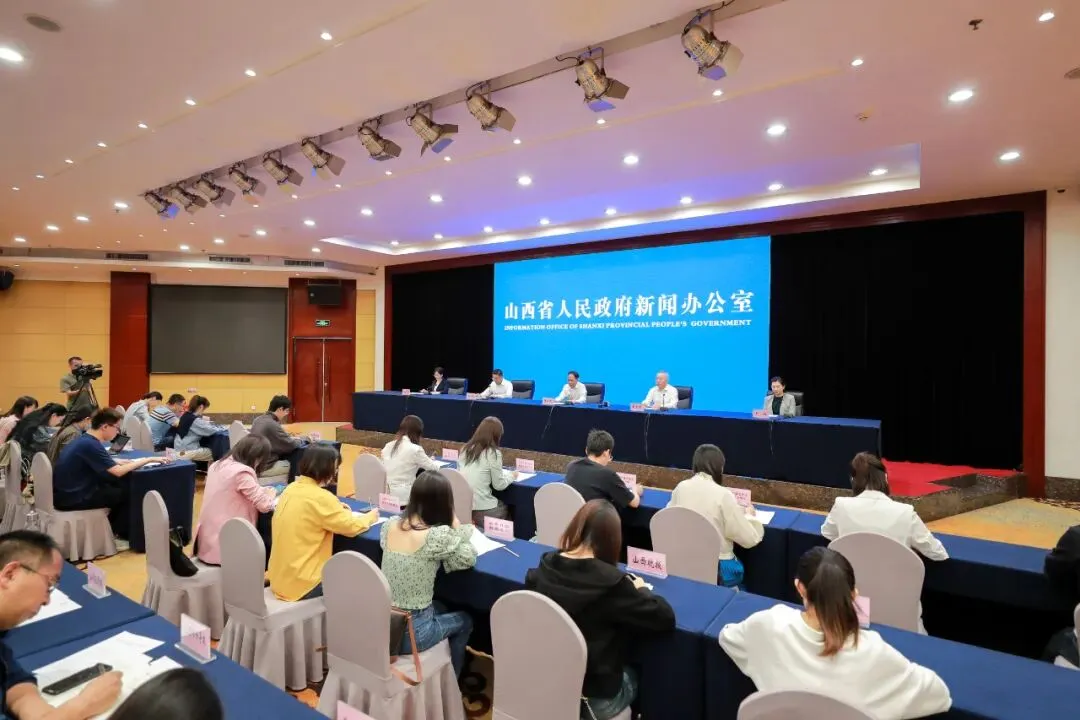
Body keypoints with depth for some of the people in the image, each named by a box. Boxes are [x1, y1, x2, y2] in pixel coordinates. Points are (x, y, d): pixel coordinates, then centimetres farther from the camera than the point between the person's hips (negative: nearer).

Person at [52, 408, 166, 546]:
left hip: (67, 492, 9)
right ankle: (117, 535, 14)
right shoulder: (90, 445, -23)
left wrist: (130, 461, 2)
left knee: (120, 485, 13)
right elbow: (118, 471, -27)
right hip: (72, 498, -9)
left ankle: (111, 529, 21)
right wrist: (148, 459, -19)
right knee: (128, 492, -1)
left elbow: (108, 463, 16)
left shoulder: (85, 439, 7)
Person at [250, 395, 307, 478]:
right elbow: (291, 445, -16)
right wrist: (305, 438, 2)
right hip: (265, 467, -9)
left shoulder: (258, 420, 7)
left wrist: (290, 436, 6)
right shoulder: (272, 424, -21)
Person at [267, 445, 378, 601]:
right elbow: (352, 528, -14)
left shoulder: (291, 489, 3)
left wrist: (336, 508, 12)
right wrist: (371, 516, 5)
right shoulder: (320, 497, -22)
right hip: (301, 584, -8)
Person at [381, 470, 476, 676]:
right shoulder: (439, 536, -24)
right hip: (410, 632, -6)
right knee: (464, 621, 25)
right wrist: (457, 527, -6)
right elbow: (468, 559, -7)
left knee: (440, 608, 34)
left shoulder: (390, 524, -5)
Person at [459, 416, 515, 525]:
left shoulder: (465, 448, 7)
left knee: (500, 504, 28)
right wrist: (511, 475, 15)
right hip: (481, 511, -5)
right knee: (507, 509, 24)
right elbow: (499, 485, -4)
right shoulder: (493, 453, -11)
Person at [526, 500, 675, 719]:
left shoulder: (546, 565, -12)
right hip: (594, 696, -4)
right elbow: (666, 618, -18)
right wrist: (640, 590, 1)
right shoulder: (610, 581, -26)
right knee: (634, 675, 29)